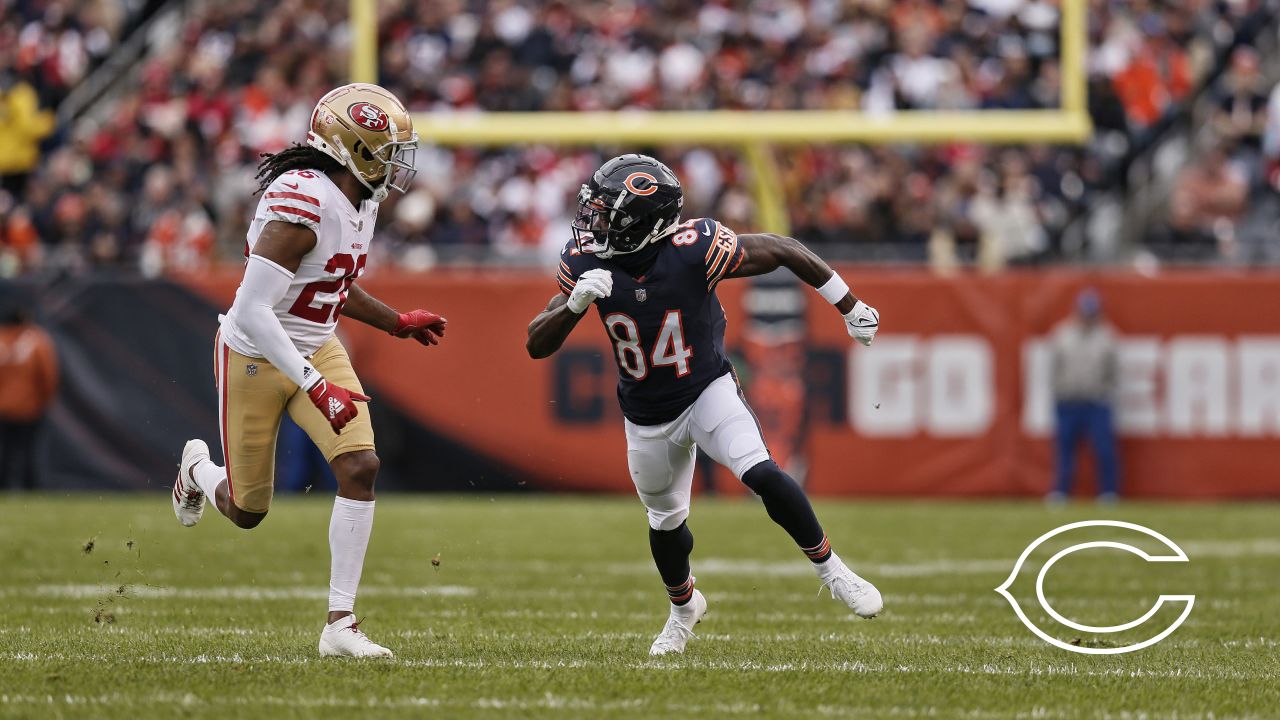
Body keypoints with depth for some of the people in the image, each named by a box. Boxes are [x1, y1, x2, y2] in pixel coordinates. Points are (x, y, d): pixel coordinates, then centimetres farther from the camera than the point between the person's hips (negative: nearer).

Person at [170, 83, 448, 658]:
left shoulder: (362, 200, -1)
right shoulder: (301, 205, -30)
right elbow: (252, 309, -33)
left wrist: (397, 323, 18)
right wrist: (314, 386, -34)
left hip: (316, 349, 7)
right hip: (254, 354, -7)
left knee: (360, 467, -13)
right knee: (246, 510, 8)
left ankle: (340, 623, -7)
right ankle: (199, 470, 47)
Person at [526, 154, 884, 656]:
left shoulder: (693, 249, -29)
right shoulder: (587, 261, -19)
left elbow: (782, 252, -16)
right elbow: (537, 346, -15)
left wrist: (850, 308, -8)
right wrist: (575, 303, -36)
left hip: (707, 391, -3)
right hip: (646, 416, 3)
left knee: (762, 475, -25)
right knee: (666, 521, 18)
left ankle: (830, 570, -5)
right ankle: (684, 607, 47)